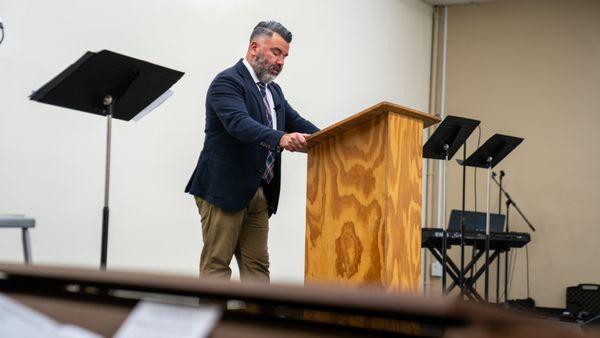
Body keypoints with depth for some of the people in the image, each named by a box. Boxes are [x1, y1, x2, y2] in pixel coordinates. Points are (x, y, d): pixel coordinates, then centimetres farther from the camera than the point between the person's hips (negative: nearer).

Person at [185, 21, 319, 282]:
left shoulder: (273, 91, 18)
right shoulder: (227, 82, -10)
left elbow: (298, 124, 10)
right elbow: (239, 123, -27)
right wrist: (281, 138, -43)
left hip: (259, 194, 9)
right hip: (224, 190, -8)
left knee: (257, 265, 7)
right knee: (216, 263, -5)